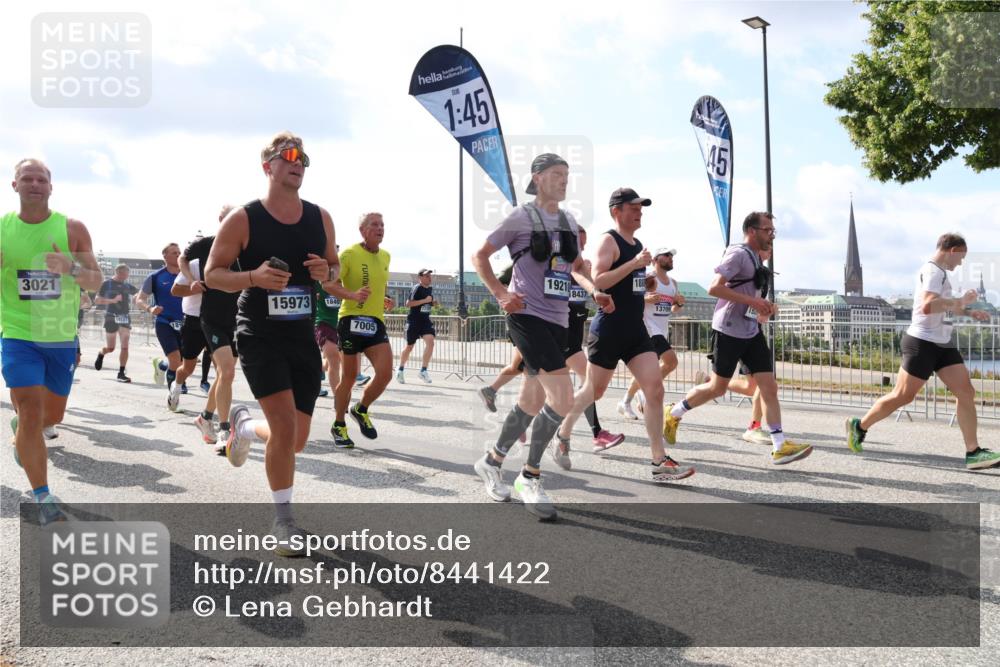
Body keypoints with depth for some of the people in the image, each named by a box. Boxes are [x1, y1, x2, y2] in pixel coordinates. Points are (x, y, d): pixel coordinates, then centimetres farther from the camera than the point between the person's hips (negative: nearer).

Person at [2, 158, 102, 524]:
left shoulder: (72, 229, -3)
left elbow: (96, 281, -3)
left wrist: (70, 268, -25)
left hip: (61, 337, 2)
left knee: (53, 415, 15)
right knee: (32, 413, -12)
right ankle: (43, 498, -1)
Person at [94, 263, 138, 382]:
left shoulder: (128, 286, 10)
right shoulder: (107, 284, -2)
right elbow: (97, 300, -6)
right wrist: (112, 300, -18)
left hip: (125, 318, 3)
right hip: (111, 317, -3)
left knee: (125, 346, -5)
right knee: (110, 348, 4)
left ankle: (121, 373, -1)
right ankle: (101, 354, 39)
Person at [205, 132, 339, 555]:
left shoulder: (320, 218, 4)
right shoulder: (242, 219, -8)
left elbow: (334, 265, 15)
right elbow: (212, 274, -4)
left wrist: (327, 272, -10)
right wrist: (253, 276, -23)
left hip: (303, 338, 5)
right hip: (259, 336, -5)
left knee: (296, 440, 8)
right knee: (285, 426, -17)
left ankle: (244, 425, 43)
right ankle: (283, 520, 3)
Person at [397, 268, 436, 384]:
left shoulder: (430, 289, 9)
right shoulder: (417, 288, -12)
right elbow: (408, 304, -19)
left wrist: (433, 303, 2)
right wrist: (425, 300, -23)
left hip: (426, 320, 5)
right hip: (414, 320, -5)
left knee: (430, 342, -16)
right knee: (410, 346, 6)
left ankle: (423, 371, -9)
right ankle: (400, 370, 27)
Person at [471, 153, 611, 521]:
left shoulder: (568, 220, 14)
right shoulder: (521, 217, -5)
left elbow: (577, 266, 25)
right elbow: (479, 256, 0)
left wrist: (595, 291, 6)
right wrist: (501, 294, -11)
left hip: (557, 320, 7)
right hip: (527, 316, -7)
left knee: (532, 403, 12)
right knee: (562, 398, -19)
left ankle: (491, 462, 32)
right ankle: (530, 477, -4)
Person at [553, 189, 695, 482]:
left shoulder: (638, 244, 16)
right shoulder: (609, 241, -9)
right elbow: (598, 281, -24)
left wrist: (651, 275, 14)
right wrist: (635, 263, -26)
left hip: (636, 330, 7)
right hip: (609, 330, -7)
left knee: (655, 388, -6)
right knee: (594, 390, 7)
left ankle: (660, 462, -5)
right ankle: (563, 434, 32)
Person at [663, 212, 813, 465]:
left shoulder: (756, 258, 17)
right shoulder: (738, 254, -12)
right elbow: (715, 288, -22)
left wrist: (763, 307, 10)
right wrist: (752, 301, -23)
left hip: (752, 332, 8)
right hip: (729, 331, -8)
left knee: (769, 387, 0)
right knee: (718, 387, 2)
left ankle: (780, 446, 0)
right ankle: (673, 414, 22)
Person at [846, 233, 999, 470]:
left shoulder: (939, 272, 18)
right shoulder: (933, 271, -13)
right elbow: (927, 306, -29)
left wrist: (968, 312, 25)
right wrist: (959, 301, -20)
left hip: (943, 344, 10)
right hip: (923, 343, -10)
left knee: (966, 392, -1)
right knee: (902, 396, -4)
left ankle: (973, 452, -1)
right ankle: (859, 426, 14)